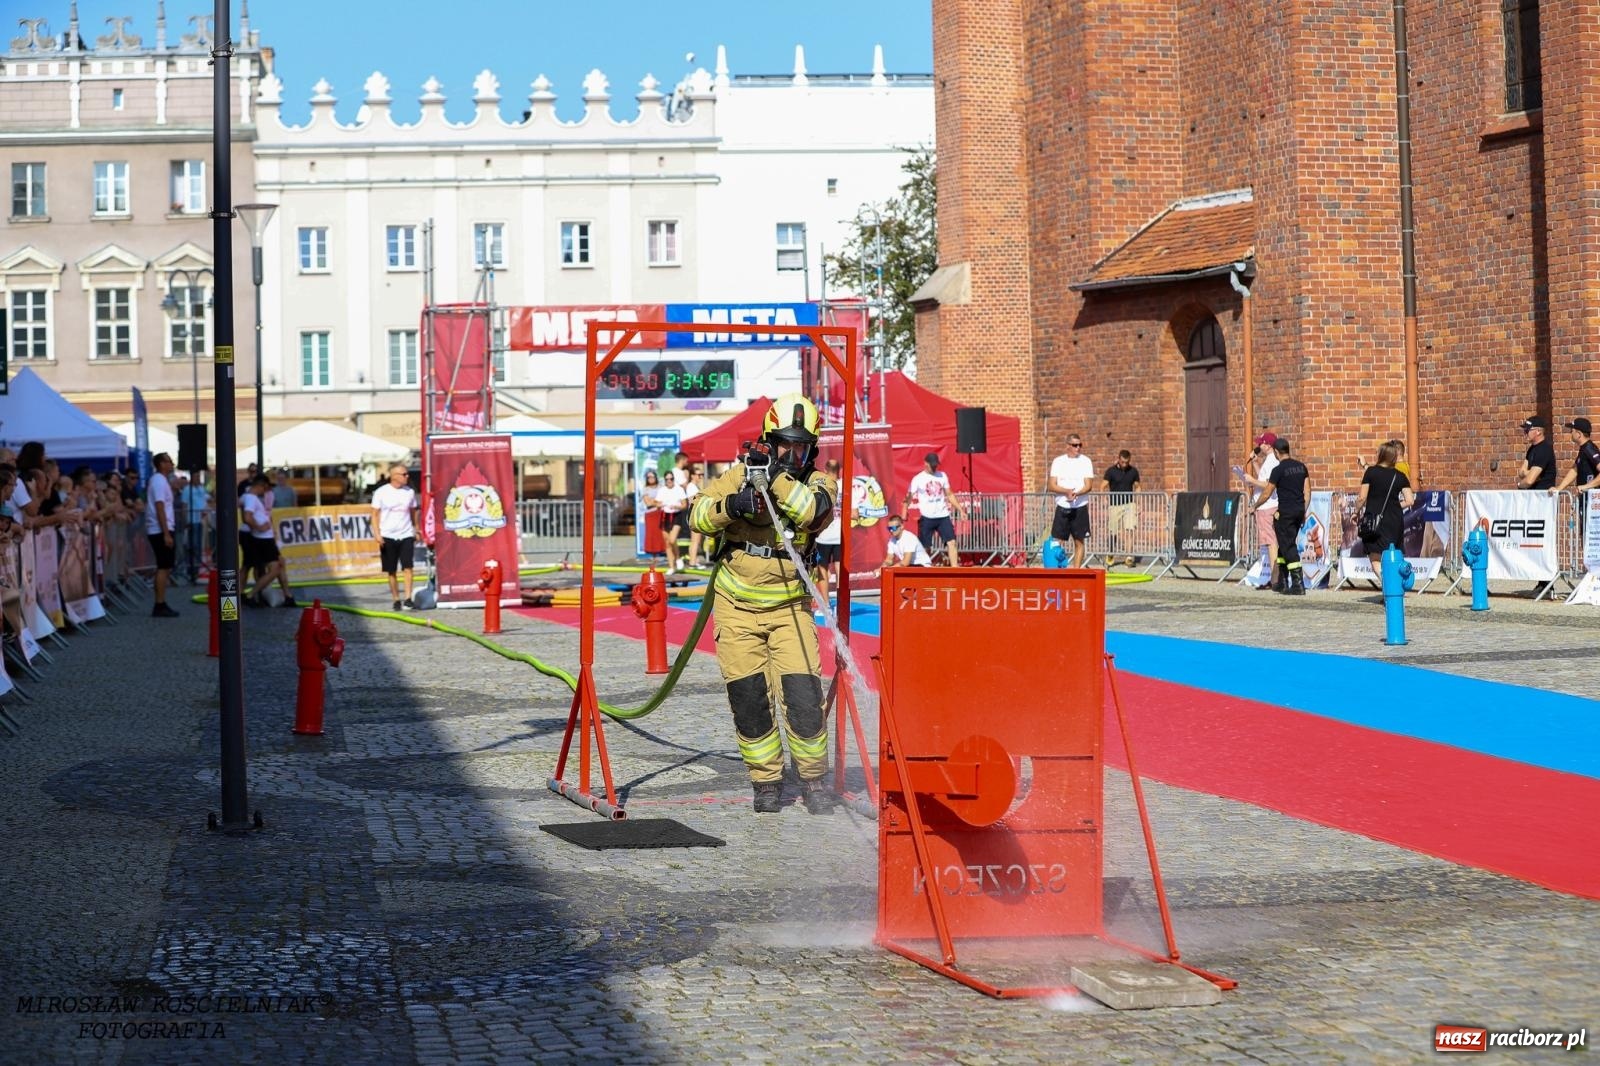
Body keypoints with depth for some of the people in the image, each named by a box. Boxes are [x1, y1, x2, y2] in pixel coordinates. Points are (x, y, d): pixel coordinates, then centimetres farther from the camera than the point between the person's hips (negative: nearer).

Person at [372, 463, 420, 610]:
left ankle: (408, 599, -14)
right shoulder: (381, 492, -3)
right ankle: (396, 600, 15)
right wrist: (377, 534, -10)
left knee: (408, 567, -13)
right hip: (388, 536, -1)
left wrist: (416, 530, 10)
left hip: (406, 535, 1)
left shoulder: (410, 492, 5)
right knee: (391, 571, 5)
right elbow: (375, 515, 0)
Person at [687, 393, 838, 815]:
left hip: (789, 606, -1)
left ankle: (813, 782, 7)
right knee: (748, 698, 2)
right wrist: (730, 505, -26)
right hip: (737, 606, 1)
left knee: (804, 694, -9)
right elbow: (698, 516, -8)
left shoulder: (818, 482, -1)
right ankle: (766, 783, 16)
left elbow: (814, 511, -23)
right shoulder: (738, 474, 0)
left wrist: (776, 477, -29)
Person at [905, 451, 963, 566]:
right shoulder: (918, 479, -5)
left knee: (951, 542, -7)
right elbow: (909, 497, -10)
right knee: (924, 548, 2)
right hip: (927, 518, -3)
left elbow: (950, 495, 15)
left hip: (943, 516, 3)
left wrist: (960, 510, 10)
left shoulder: (943, 476, 8)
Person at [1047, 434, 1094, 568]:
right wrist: (1067, 491, -19)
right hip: (1062, 507, 1)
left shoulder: (1086, 461, 1)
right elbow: (1052, 486, -1)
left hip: (1080, 507, -1)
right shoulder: (1057, 461, 5)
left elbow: (1089, 486, -5)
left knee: (1079, 541, 3)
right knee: (1058, 542, -2)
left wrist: (1076, 494, -24)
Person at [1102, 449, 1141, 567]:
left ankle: (1129, 556, -12)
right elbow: (1103, 487, -4)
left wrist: (1138, 504, 5)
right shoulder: (1111, 471, -3)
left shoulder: (1133, 471, 4)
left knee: (1130, 530, -13)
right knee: (1114, 533, 4)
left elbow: (1137, 487, 13)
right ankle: (1111, 555, 23)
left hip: (1129, 504, 1)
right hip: (1115, 504, -1)